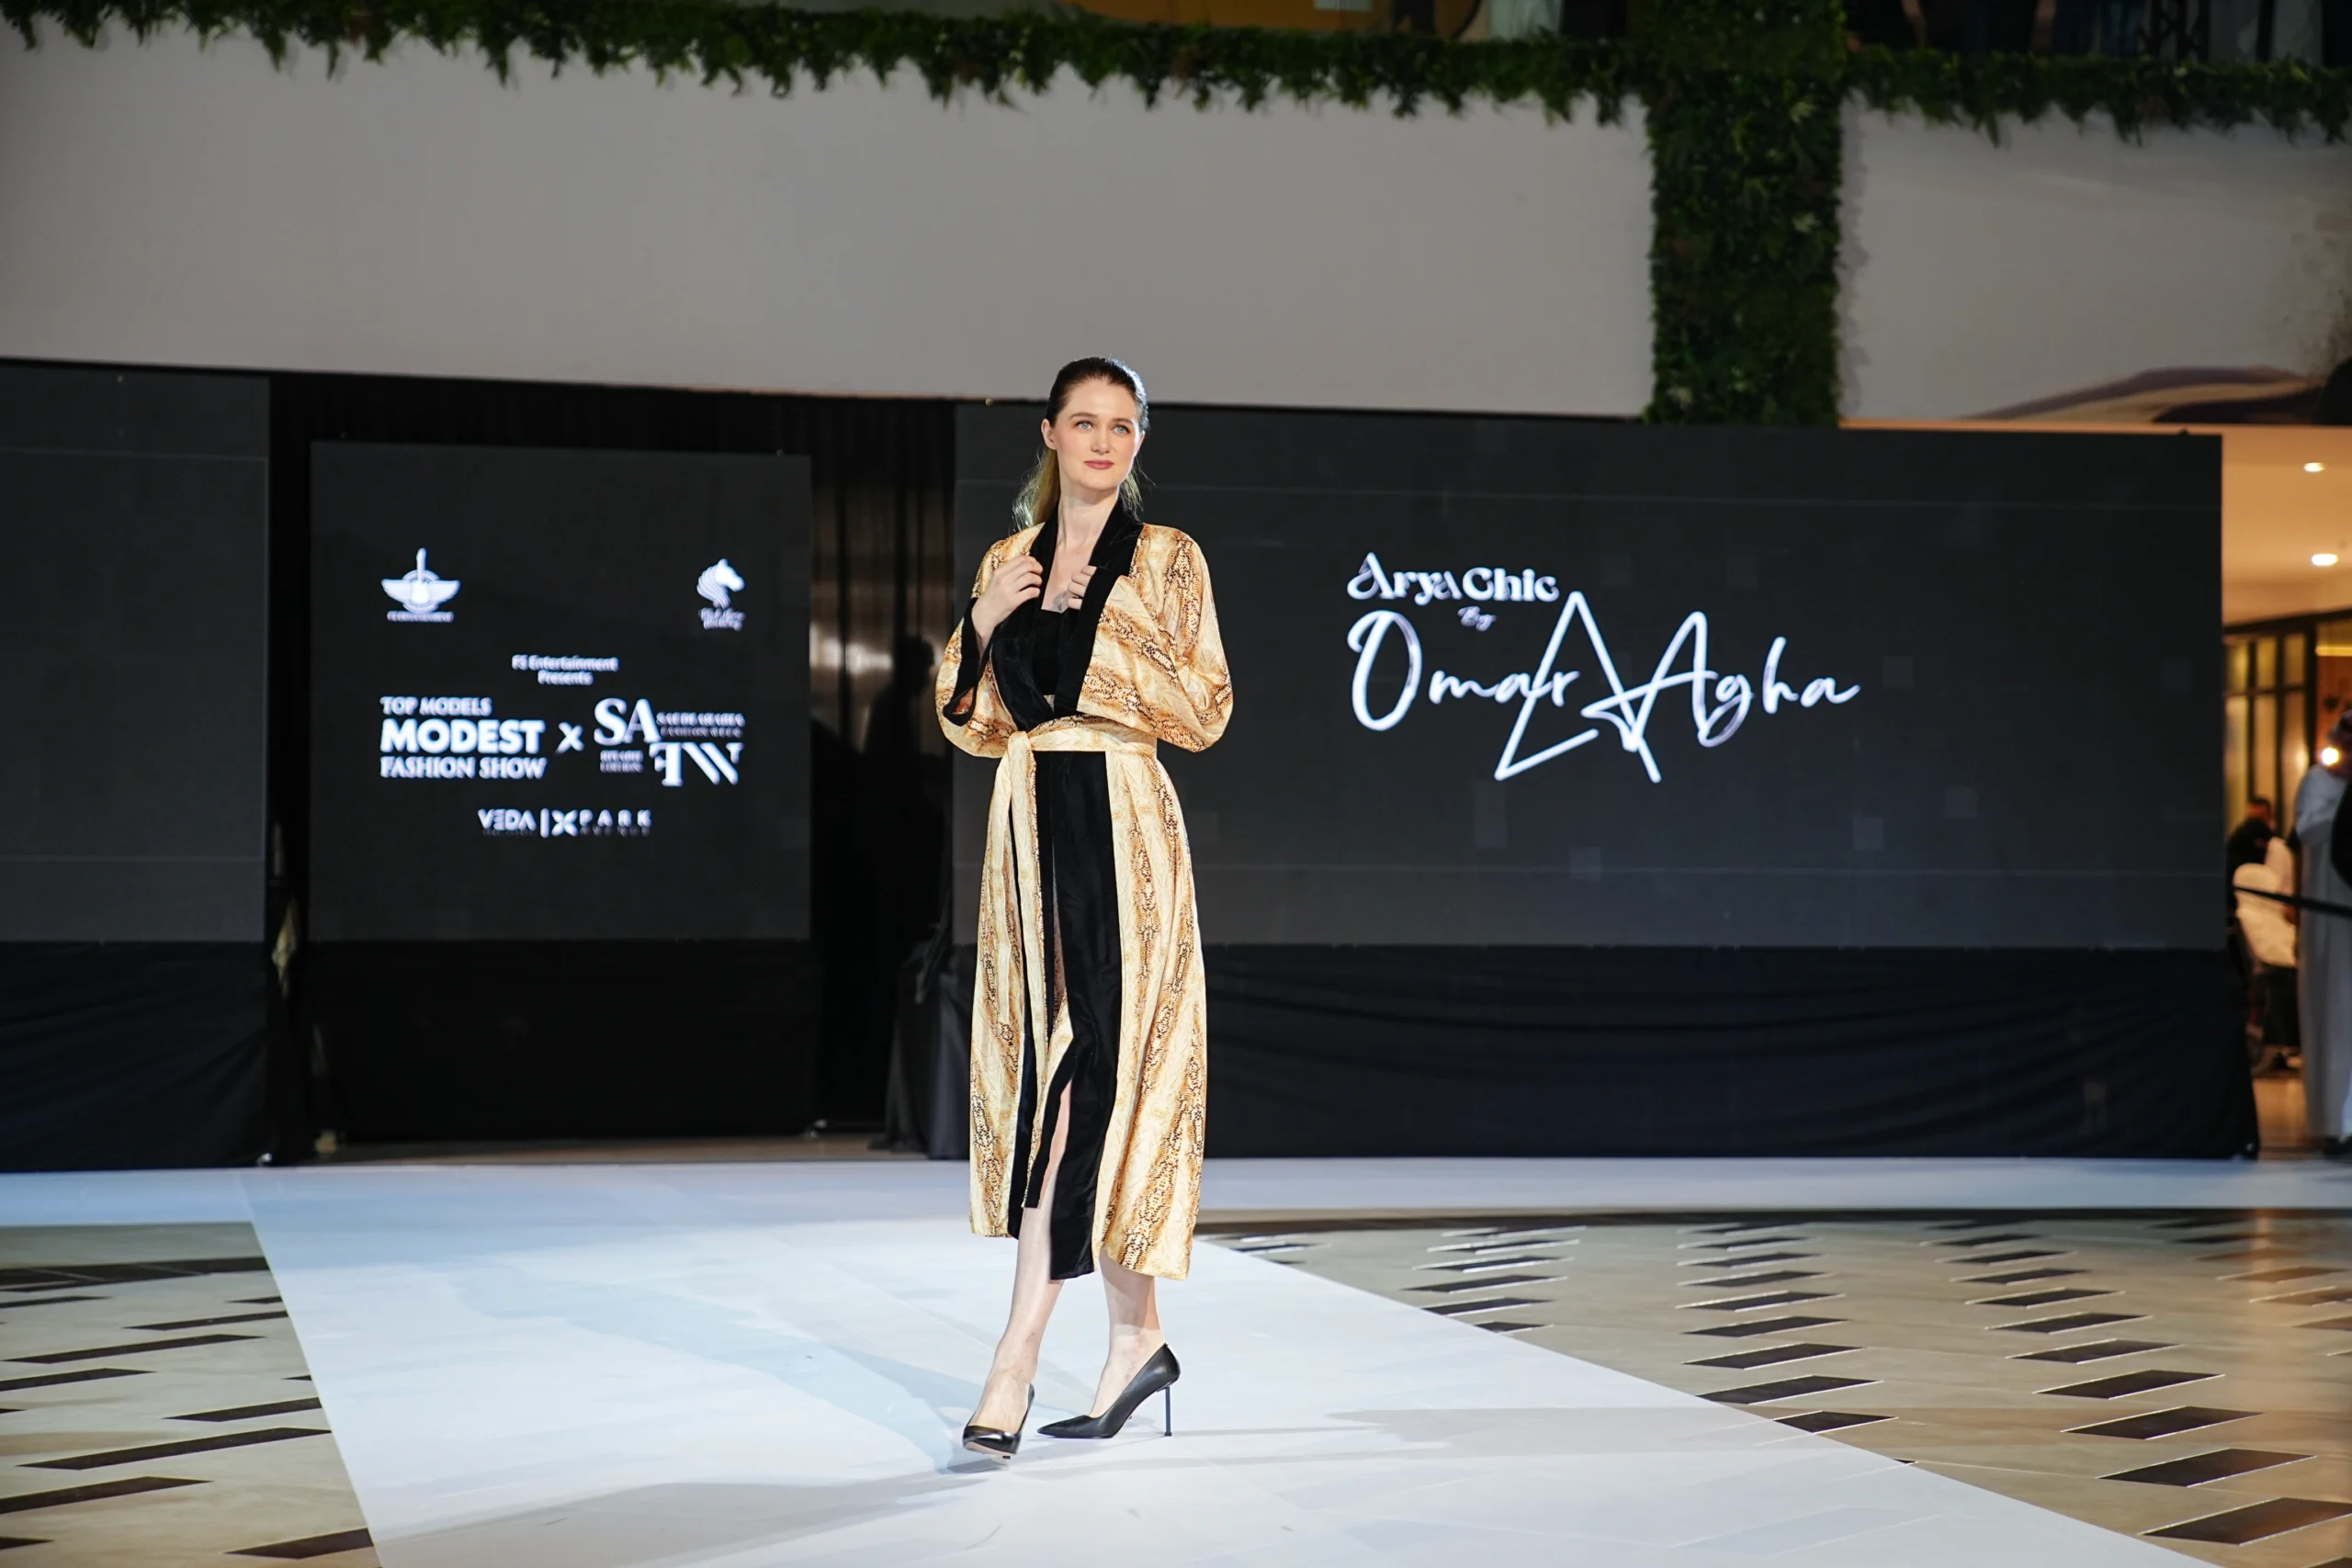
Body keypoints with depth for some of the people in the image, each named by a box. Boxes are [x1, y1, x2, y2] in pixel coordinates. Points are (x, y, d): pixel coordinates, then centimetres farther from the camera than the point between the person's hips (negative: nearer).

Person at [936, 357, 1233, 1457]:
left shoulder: (1166, 560, 1)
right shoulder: (1009, 561, 13)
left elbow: (1204, 714, -6)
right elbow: (975, 726, 13)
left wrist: (1104, 619, -13)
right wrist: (983, 625, -4)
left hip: (1121, 828, -5)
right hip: (1031, 822, 5)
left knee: (1084, 1070, -12)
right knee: (1053, 1067, 7)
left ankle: (1015, 1362, -15)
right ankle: (1137, 1337, 18)